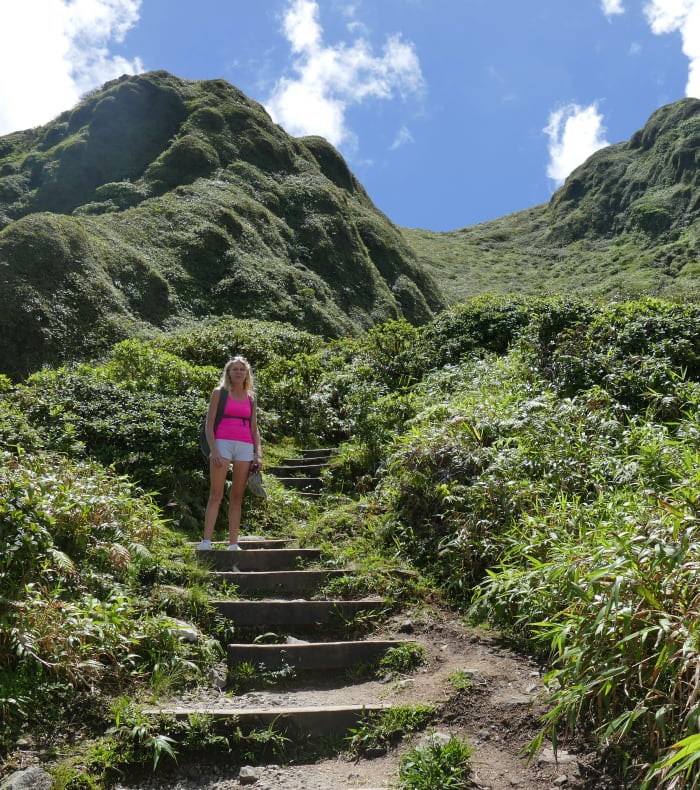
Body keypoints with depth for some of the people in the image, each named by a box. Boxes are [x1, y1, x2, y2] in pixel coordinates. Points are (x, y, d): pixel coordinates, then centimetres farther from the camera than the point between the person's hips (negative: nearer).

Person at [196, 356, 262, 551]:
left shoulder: (251, 398, 16)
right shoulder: (219, 392, 6)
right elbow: (209, 423, 0)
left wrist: (258, 454, 6)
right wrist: (213, 449, -12)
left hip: (245, 447, 4)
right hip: (223, 443, -4)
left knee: (237, 497, 4)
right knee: (215, 495, -10)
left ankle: (233, 544, 5)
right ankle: (206, 541, -14)